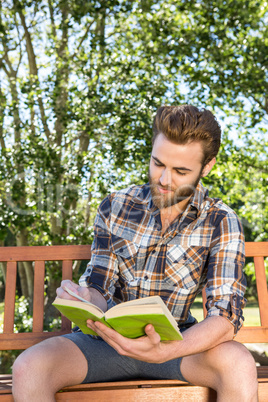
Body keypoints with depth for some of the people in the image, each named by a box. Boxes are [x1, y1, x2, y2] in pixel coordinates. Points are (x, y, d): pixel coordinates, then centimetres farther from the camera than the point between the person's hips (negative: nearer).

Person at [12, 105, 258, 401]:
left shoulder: (221, 223, -8)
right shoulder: (114, 207, -3)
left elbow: (225, 317, -17)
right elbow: (98, 289, -3)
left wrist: (164, 351, -36)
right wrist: (85, 302, -29)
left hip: (177, 341, -1)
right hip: (110, 336, 1)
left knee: (239, 365, -31)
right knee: (28, 369, -23)